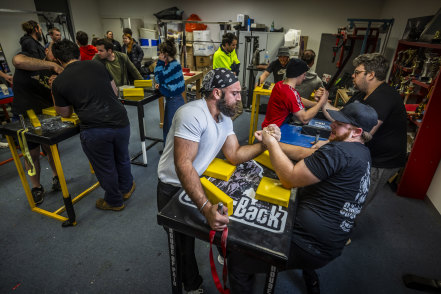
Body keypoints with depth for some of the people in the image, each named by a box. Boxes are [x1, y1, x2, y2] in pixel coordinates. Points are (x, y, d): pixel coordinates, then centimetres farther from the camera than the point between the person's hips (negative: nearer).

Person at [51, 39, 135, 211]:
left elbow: (65, 114, 16)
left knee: (105, 168, 16)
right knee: (122, 159, 26)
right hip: (120, 122, 3)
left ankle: (114, 202, 37)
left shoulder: (59, 82, 3)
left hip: (94, 130, -3)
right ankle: (126, 188, 49)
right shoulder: (97, 66, 9)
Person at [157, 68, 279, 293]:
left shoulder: (224, 116, -1)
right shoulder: (192, 114, -31)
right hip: (174, 188, -7)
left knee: (222, 217, 13)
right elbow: (183, 165, -38)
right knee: (184, 243, 10)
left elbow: (234, 155, -4)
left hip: (198, 181, 7)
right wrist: (205, 207, -47)